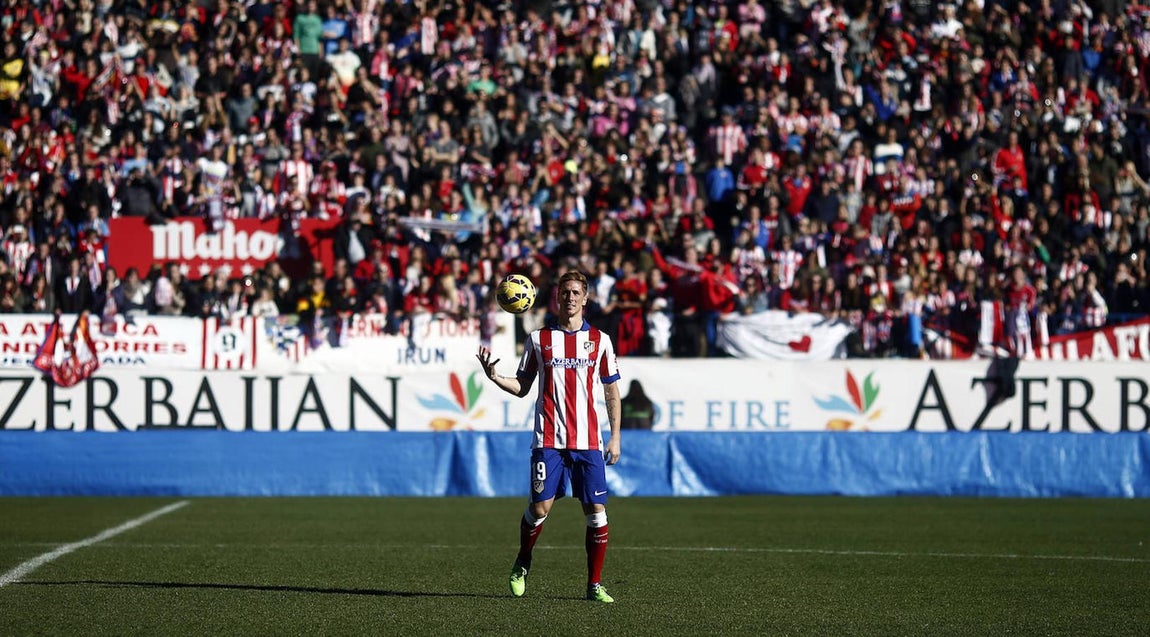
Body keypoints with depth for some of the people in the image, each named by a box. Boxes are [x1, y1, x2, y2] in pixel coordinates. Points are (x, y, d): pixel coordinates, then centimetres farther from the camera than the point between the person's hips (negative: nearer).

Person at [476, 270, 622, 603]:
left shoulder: (600, 340, 7)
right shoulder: (539, 338, 7)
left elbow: (612, 393, 11)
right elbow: (522, 387, 10)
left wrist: (615, 437, 6)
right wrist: (494, 376, -8)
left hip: (588, 441, 1)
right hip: (549, 440, -1)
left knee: (596, 510, -5)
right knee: (540, 507, -5)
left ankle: (595, 585, 4)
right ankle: (522, 566, 21)